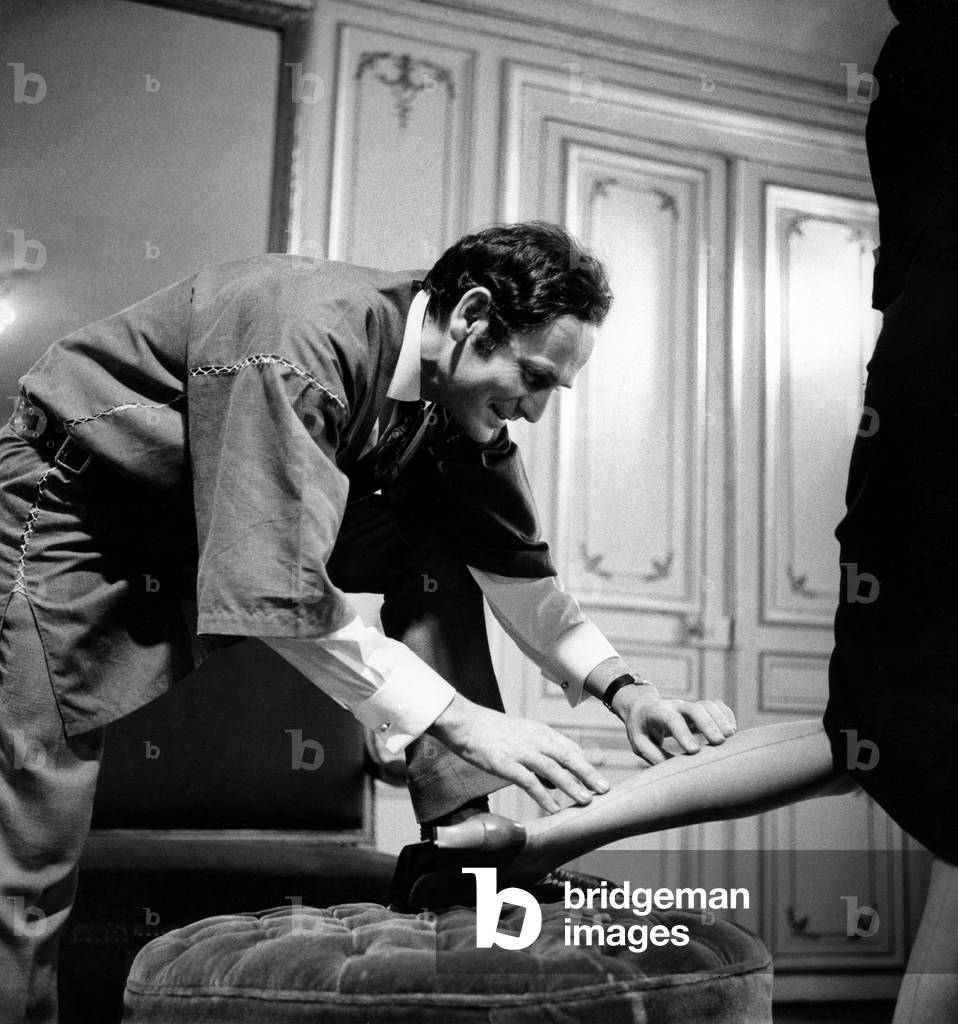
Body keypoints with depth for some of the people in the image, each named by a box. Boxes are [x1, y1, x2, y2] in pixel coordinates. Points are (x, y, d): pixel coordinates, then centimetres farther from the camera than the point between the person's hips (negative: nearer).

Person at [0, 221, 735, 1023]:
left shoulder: (460, 393, -8)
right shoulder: (305, 342, -34)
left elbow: (512, 560, -1)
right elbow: (272, 586, -39)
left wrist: (622, 688, -14)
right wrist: (460, 720, -38)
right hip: (75, 510, -7)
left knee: (435, 553, -9)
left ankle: (461, 834, -8)